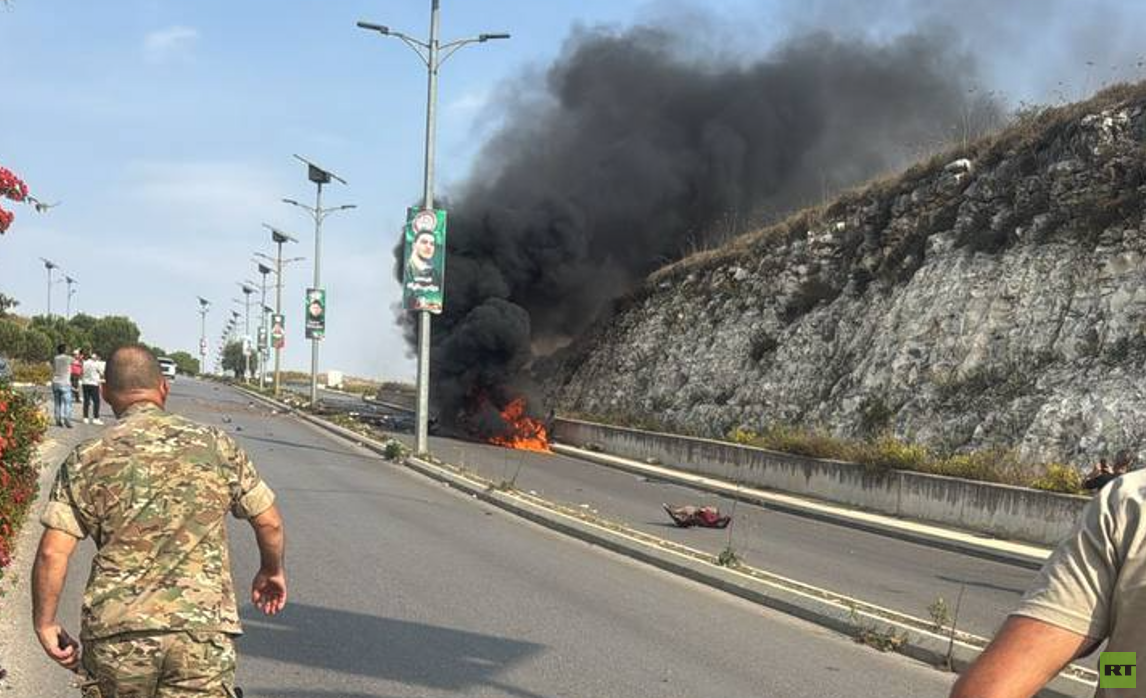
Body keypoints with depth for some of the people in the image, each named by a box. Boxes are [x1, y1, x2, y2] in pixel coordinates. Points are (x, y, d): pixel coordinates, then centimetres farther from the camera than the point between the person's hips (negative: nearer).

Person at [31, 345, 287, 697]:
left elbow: (52, 553, -5)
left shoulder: (88, 460, 1)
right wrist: (272, 571, 29)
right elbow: (269, 522, 10)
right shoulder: (216, 446, 4)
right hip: (202, 628, -1)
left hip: (116, 632, 1)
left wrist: (44, 624, 8)